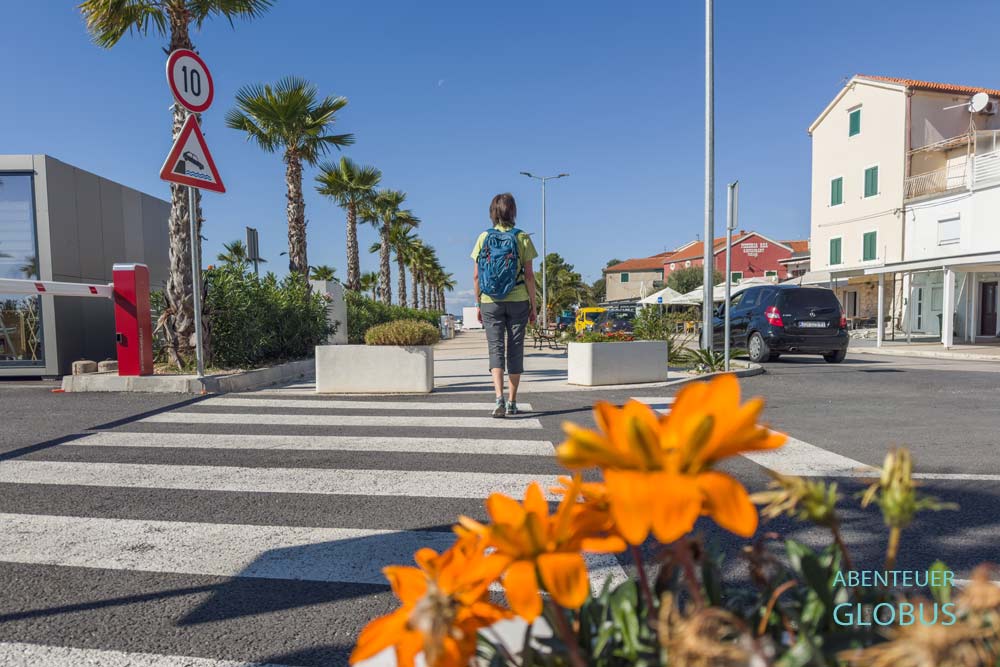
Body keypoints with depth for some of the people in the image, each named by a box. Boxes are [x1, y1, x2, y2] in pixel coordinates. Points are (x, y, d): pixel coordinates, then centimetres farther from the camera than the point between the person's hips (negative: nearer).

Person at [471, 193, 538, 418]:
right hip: (518, 301, 0)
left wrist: (478, 304, 9)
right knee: (515, 349, 8)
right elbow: (529, 275, -3)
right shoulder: (522, 238, -2)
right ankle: (512, 402, 15)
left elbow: (476, 276, 0)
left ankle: (499, 398, -14)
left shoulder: (484, 237, 1)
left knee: (495, 349, 3)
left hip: (490, 302, 1)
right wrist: (532, 305, 4)